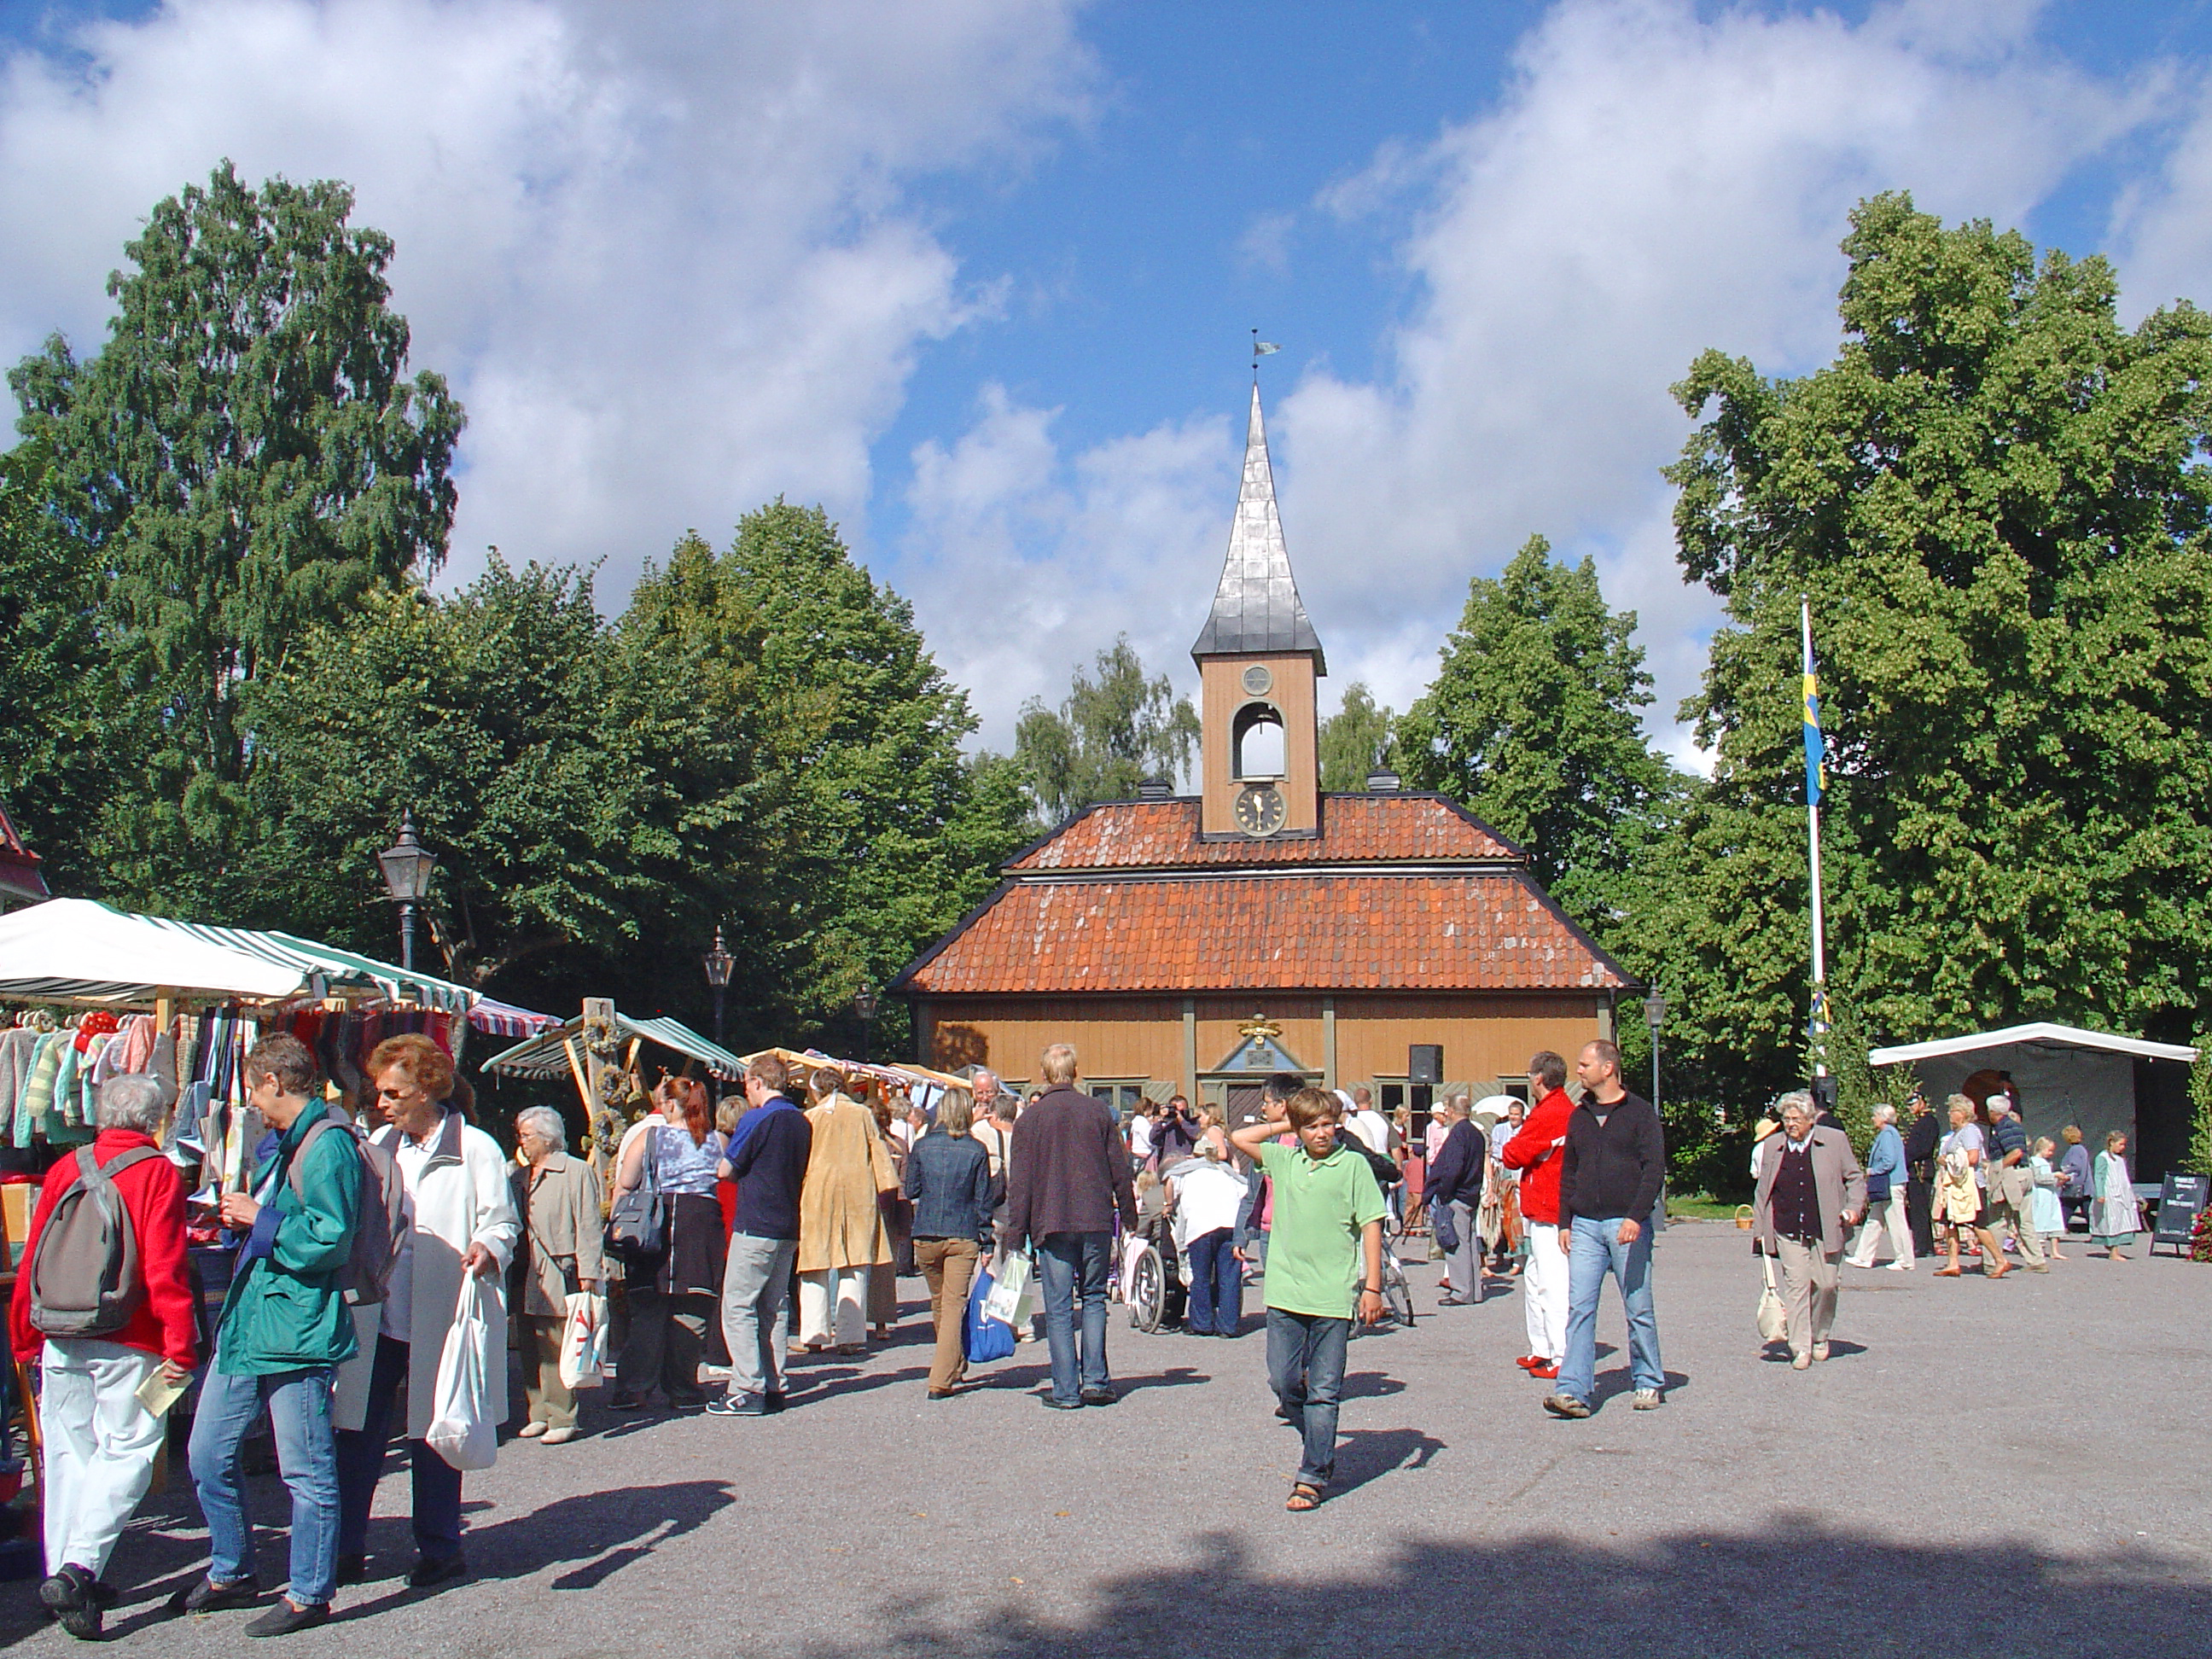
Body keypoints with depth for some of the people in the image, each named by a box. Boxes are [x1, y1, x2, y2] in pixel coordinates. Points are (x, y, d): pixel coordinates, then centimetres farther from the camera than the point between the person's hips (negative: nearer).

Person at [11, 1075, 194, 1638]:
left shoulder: (66, 1169, 7)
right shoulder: (158, 1173, -7)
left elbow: (32, 1259, 11)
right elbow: (164, 1267, -13)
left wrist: (26, 1336, 21)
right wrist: (179, 1345, -11)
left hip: (60, 1338, 5)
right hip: (127, 1342, -5)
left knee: (68, 1452, 14)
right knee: (127, 1449, 0)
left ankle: (64, 1576, 22)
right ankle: (79, 1569, -13)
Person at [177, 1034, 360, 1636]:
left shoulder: (329, 1146, -15)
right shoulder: (274, 1144, 17)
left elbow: (330, 1239, -22)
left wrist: (260, 1219, -14)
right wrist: (242, 1216, 8)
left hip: (296, 1331, -10)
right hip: (246, 1324, 10)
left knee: (307, 1472, 2)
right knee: (208, 1455, 16)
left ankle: (309, 1595, 14)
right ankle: (229, 1575, 32)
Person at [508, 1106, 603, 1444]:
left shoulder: (576, 1171, -1)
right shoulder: (517, 1177, 19)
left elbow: (588, 1225, -6)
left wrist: (588, 1272, -12)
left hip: (558, 1275, -7)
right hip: (524, 1277, 7)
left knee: (556, 1350, -7)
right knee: (531, 1350, 8)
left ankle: (562, 1419, -3)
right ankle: (539, 1414, 16)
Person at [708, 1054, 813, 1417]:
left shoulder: (756, 1119, -12)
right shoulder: (802, 1122, 10)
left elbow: (726, 1170, -8)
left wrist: (720, 1147, 13)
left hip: (755, 1227, -8)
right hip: (789, 1228, 8)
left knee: (738, 1307, -3)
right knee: (775, 1308, 13)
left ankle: (747, 1390, -6)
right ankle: (773, 1388, 14)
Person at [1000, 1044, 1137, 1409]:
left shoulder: (1030, 1118, -2)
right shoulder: (1097, 1111, 3)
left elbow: (1020, 1181, -2)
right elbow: (1119, 1169, 7)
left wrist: (1015, 1234, 2)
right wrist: (1129, 1212, 20)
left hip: (1051, 1224, -2)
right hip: (1097, 1220, 2)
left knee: (1059, 1308, 2)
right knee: (1093, 1299, 14)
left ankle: (1066, 1390, 2)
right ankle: (1095, 1380, 7)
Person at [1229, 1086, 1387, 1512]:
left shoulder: (1353, 1166, -1)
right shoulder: (1283, 1160, 9)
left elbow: (1371, 1227, -2)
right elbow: (1239, 1139, 16)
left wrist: (1372, 1287, -6)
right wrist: (1279, 1124, 14)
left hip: (1333, 1297, -4)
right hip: (1284, 1295, 4)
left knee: (1323, 1392, 1)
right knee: (1283, 1382, 7)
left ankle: (1313, 1477, 8)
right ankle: (1320, 1445, 30)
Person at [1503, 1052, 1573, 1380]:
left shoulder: (1547, 1114, -17)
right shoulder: (1569, 1111, 15)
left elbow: (1512, 1156, -15)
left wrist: (1511, 1145, 5)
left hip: (1547, 1213, -11)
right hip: (1554, 1209, 11)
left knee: (1552, 1285, -10)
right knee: (1534, 1280, 19)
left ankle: (1562, 1359, -10)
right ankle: (1541, 1350, 26)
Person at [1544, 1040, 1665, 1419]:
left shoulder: (1640, 1113, -1)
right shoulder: (1579, 1116, 14)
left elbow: (1655, 1168, -8)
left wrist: (1636, 1217, -19)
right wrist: (1564, 1222, 12)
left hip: (1626, 1225, -4)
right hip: (1585, 1226, 4)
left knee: (1639, 1308, 4)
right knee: (1579, 1308, -5)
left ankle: (1649, 1384, 20)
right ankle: (1574, 1391, -10)